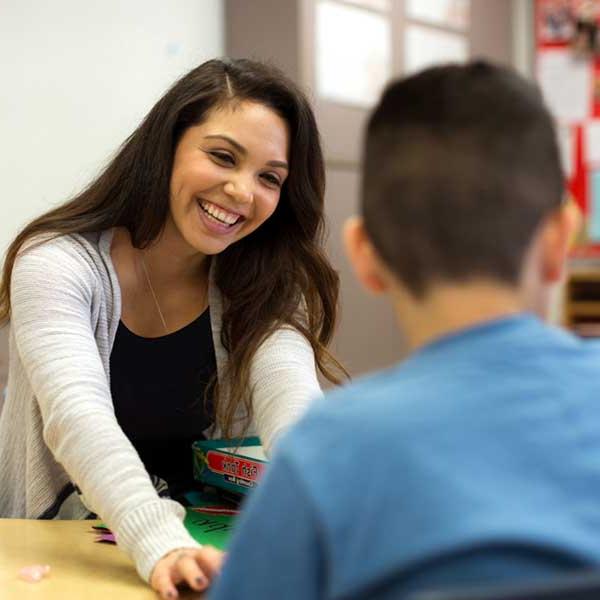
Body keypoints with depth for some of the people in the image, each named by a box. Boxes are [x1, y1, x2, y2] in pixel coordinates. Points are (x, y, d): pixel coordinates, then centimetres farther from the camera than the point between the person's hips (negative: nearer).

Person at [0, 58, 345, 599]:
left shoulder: (265, 292, -2)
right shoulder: (58, 265, -11)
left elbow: (295, 410, -19)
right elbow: (78, 417, -27)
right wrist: (161, 547, -42)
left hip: (206, 551, 3)